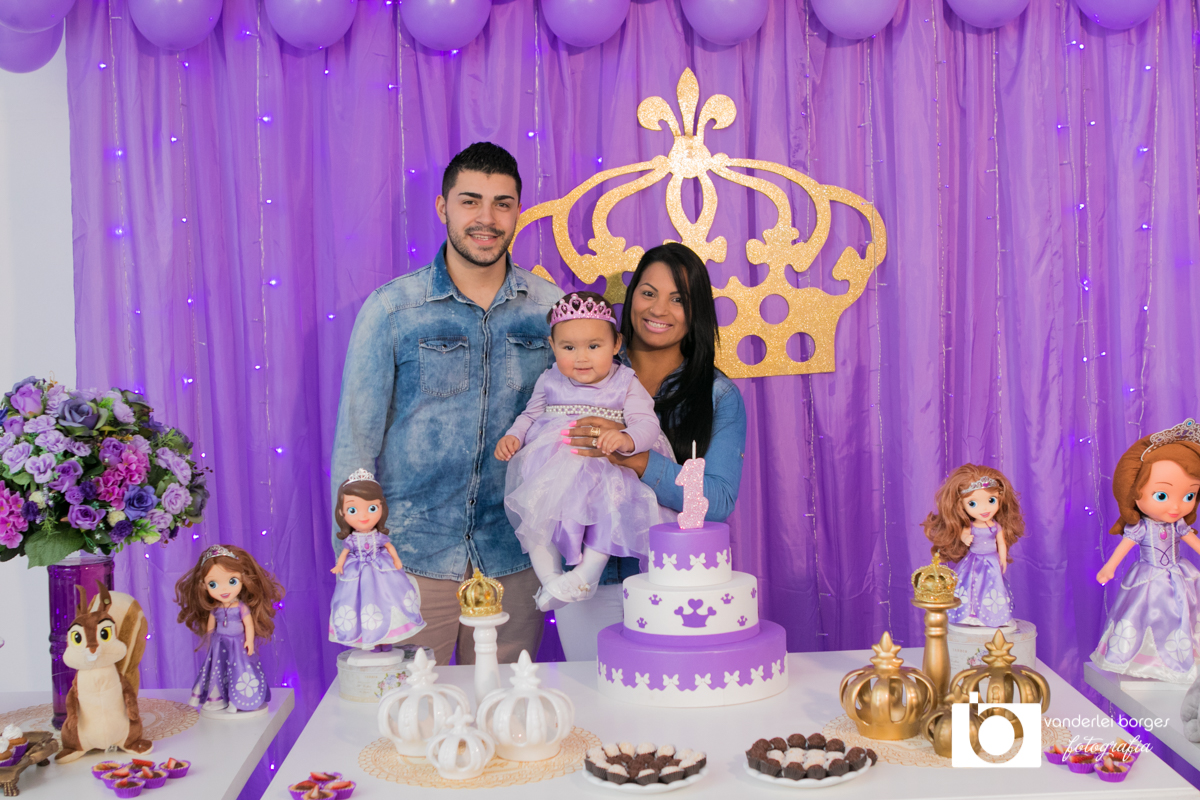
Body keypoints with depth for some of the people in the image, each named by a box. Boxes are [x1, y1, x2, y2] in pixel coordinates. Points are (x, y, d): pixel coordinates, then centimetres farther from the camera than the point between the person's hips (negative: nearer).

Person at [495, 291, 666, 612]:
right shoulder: (549, 382, 11)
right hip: (548, 473, 2)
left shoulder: (625, 384, 2)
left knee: (613, 502, -30)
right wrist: (512, 437, 2)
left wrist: (625, 439, -31)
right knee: (535, 509, -22)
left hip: (603, 473, -2)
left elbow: (647, 423, -8)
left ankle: (588, 572, -19)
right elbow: (530, 415, 23)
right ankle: (550, 577, -11)